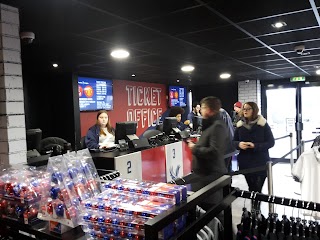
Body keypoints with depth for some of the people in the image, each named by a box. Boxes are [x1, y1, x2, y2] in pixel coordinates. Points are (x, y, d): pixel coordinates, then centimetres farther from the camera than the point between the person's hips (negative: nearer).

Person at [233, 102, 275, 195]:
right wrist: (239, 144, -16)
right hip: (245, 162, 3)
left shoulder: (263, 124, -4)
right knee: (251, 188, 9)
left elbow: (271, 142, -6)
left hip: (261, 163, -3)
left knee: (257, 189, -4)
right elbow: (234, 142, 8)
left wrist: (255, 146, -20)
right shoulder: (240, 125, 5)